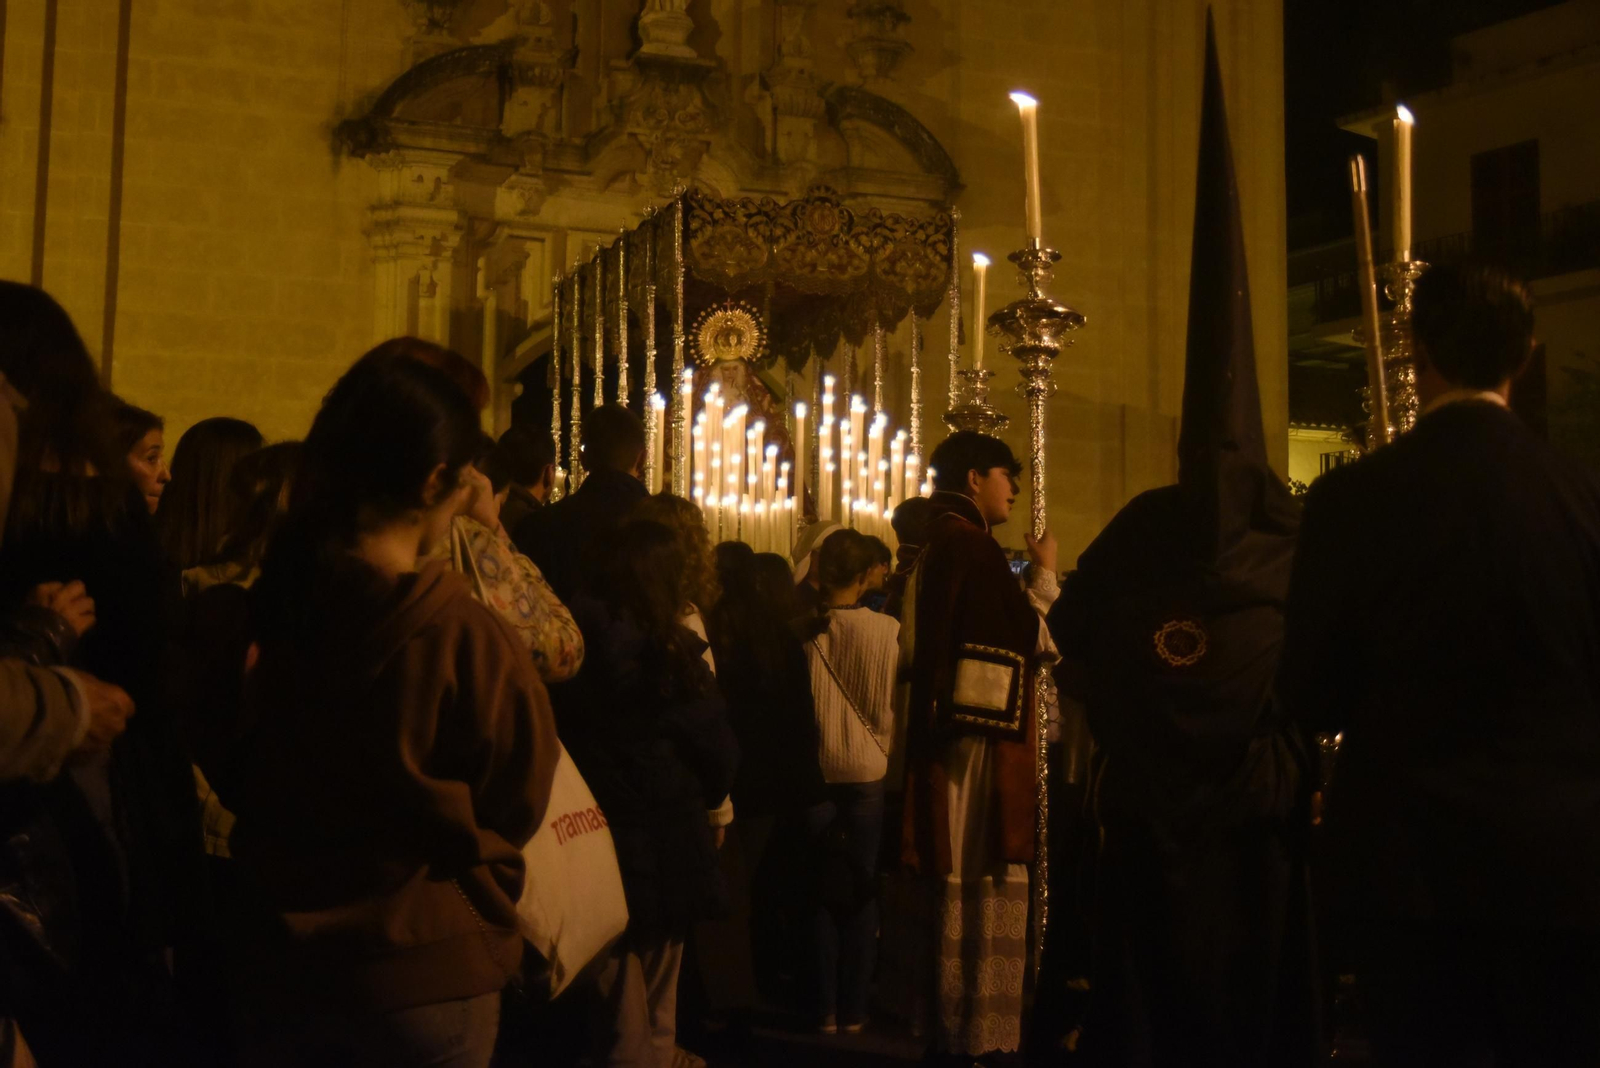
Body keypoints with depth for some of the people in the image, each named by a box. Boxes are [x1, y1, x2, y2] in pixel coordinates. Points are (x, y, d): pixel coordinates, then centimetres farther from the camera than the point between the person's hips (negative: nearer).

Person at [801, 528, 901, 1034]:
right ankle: (853, 1009, 13)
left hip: (816, 772, 0)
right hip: (868, 772, 0)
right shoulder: (887, 631, -11)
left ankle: (825, 1008, 13)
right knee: (862, 892, 10)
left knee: (823, 890, 10)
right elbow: (893, 707, -4)